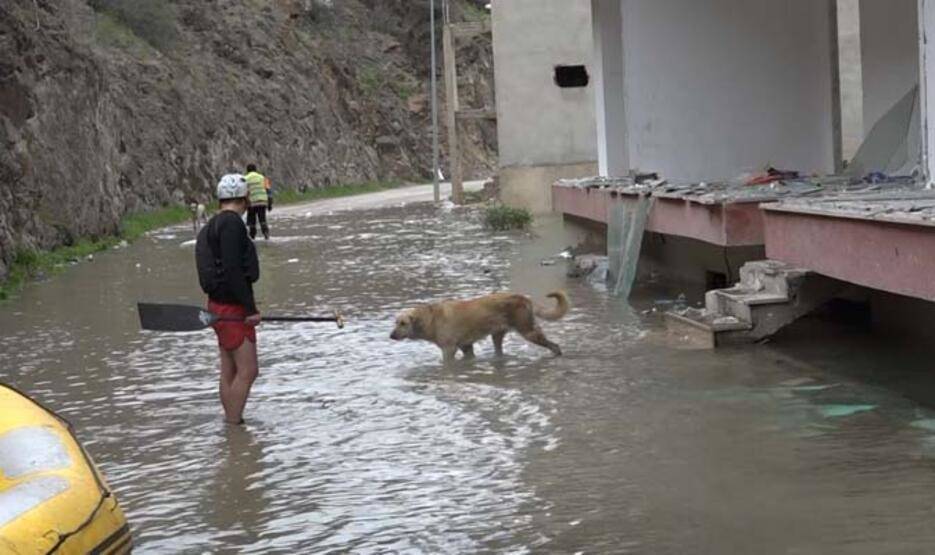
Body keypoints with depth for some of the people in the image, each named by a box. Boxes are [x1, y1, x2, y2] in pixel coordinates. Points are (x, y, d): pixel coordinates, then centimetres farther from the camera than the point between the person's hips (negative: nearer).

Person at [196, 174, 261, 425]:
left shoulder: (213, 225, 17)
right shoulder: (232, 223, -14)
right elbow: (232, 270, -22)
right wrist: (250, 308, -19)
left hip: (219, 304, 10)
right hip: (232, 308, -10)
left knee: (229, 372, 12)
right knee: (247, 370, -9)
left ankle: (231, 424, 17)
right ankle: (234, 425, -7)